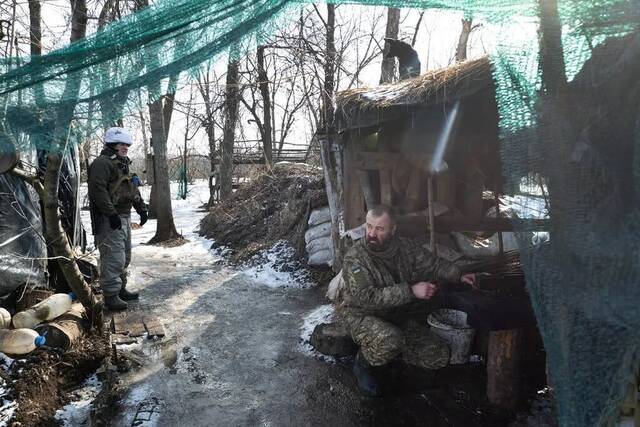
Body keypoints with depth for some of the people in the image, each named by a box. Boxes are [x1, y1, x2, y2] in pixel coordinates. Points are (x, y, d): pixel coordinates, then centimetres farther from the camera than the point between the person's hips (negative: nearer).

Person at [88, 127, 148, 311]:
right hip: (109, 219, -10)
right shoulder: (102, 163, -12)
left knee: (125, 257, 16)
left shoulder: (123, 163, 20)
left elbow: (132, 189, 25)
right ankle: (111, 296, -1)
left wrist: (141, 208, 16)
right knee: (114, 258, -9)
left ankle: (121, 290, 27)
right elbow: (98, 190, -22)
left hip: (124, 216, 10)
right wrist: (112, 214, -25)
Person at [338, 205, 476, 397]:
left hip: (398, 315, 6)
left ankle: (391, 348, 20)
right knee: (389, 340, -37)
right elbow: (367, 298, -31)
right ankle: (363, 366, -4)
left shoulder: (406, 247, -6)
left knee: (439, 357, -2)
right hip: (361, 314, -5)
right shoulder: (355, 257, -23)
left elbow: (434, 264, 9)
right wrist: (411, 291, -35)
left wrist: (458, 276, -7)